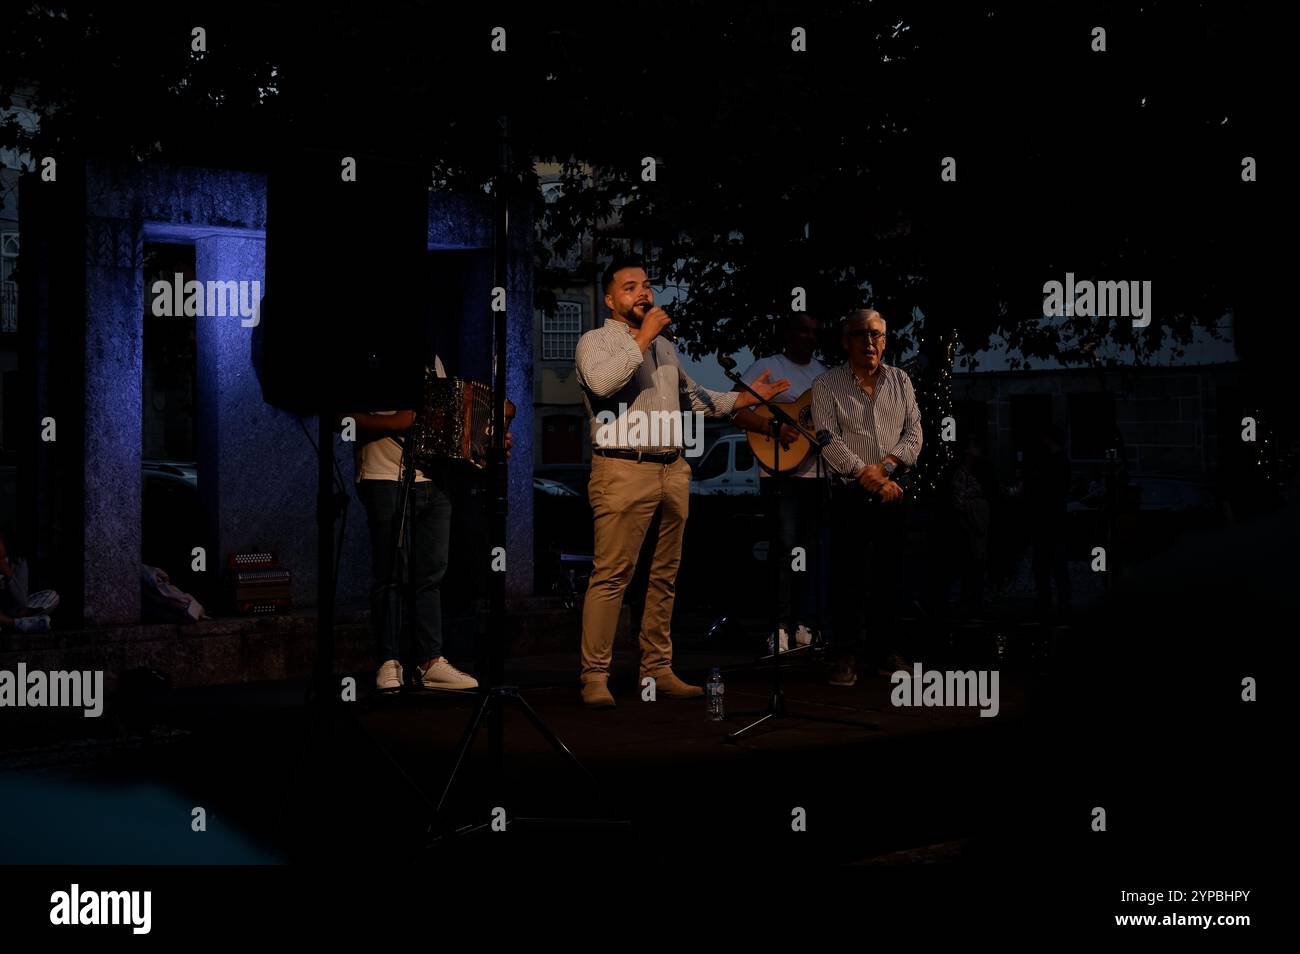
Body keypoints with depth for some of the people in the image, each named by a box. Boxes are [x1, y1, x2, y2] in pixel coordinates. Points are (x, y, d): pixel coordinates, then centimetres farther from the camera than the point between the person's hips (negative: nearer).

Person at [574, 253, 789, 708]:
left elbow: (693, 397, 31)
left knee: (665, 576, 9)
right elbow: (602, 383, -22)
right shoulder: (595, 341, -1)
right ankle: (595, 675, -6)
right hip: (624, 471, -7)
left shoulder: (664, 346, 21)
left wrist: (748, 396, 22)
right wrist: (643, 337, -15)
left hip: (673, 471, 7)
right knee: (611, 575, -9)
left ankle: (658, 670, 17)